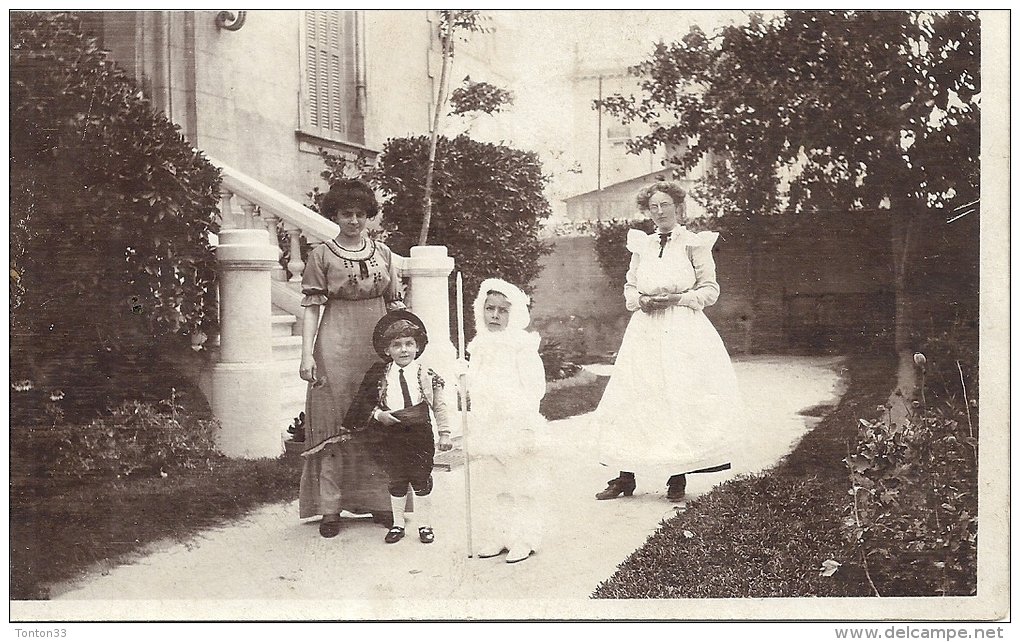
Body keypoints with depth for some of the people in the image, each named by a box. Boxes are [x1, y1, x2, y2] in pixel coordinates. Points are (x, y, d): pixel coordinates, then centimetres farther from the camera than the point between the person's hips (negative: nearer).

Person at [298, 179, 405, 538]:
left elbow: (395, 303, 14)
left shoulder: (382, 252, 12)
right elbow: (311, 307, -2)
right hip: (336, 346, -3)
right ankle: (331, 508, 7)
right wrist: (307, 353, -10)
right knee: (335, 425, 0)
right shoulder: (322, 254, 2)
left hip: (380, 344, 3)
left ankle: (378, 501, 17)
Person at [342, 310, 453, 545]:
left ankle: (424, 524, 22)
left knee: (421, 480, 7)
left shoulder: (427, 376, -2)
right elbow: (364, 402, 5)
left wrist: (444, 434, -2)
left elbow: (439, 407, 1)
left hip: (420, 434, -1)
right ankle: (397, 523, 25)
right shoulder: (379, 376, 1)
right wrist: (378, 414, -13)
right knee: (396, 481, 11)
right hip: (391, 436, 1)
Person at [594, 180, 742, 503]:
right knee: (633, 400, 0)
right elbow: (629, 287, 20)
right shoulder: (641, 246, 14)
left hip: (683, 331, -4)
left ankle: (677, 479, 4)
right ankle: (625, 477, 5)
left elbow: (710, 289, 1)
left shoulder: (694, 244, 2)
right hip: (645, 330, 4)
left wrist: (676, 299, -11)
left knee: (679, 400, -6)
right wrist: (640, 300, -2)